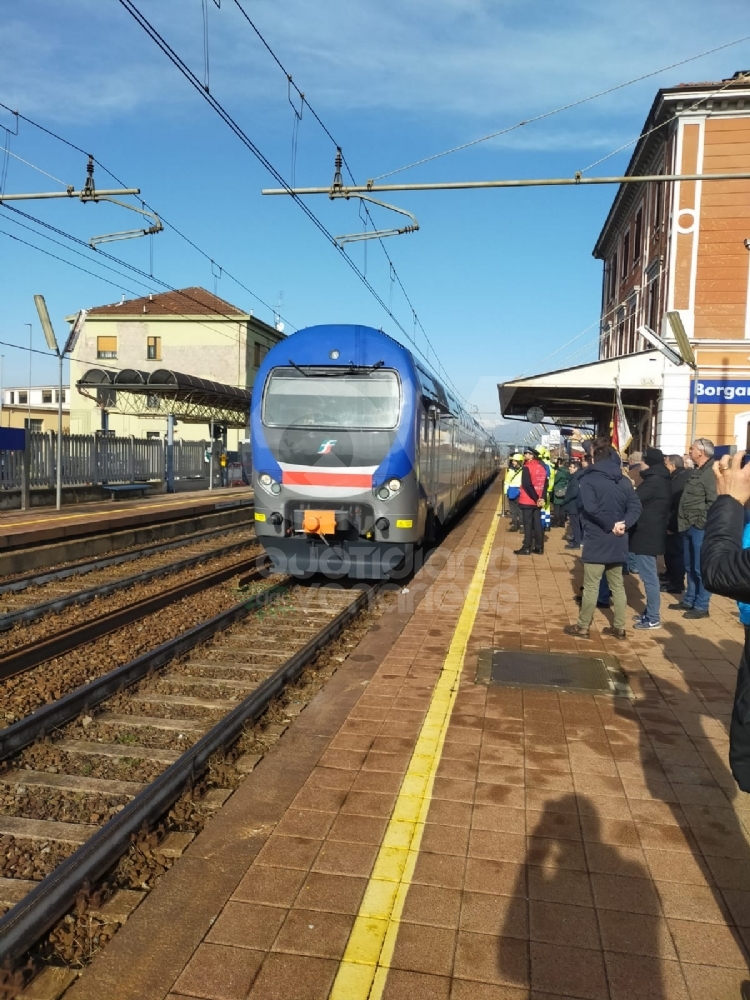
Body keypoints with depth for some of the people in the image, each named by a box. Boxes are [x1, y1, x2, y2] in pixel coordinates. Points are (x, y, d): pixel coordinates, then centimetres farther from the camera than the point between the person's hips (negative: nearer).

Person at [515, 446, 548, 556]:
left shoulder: (527, 467, -13)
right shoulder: (542, 467, 10)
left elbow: (527, 485, -19)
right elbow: (545, 484, 9)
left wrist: (536, 498, -13)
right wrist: (542, 498, 1)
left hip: (527, 501, -7)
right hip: (538, 501, 7)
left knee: (528, 524, -3)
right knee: (537, 523, 10)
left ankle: (527, 548, 0)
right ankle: (539, 547, 13)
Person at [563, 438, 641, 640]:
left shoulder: (589, 479, -8)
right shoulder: (624, 480, 9)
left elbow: (590, 507, -21)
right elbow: (635, 506, -1)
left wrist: (610, 524, -13)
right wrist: (623, 524, -11)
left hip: (597, 539, -6)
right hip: (618, 540, 6)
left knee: (591, 586, 1)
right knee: (617, 585, 14)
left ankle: (583, 627, 9)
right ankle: (619, 628, 19)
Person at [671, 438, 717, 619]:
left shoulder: (711, 472, -14)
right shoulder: (696, 471, 15)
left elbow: (714, 501, -20)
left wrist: (702, 522, -18)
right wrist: (684, 522, 14)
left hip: (701, 528, -10)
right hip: (689, 527, 10)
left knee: (701, 569, -2)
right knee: (690, 568, 17)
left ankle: (701, 607, 5)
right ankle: (689, 601, 28)